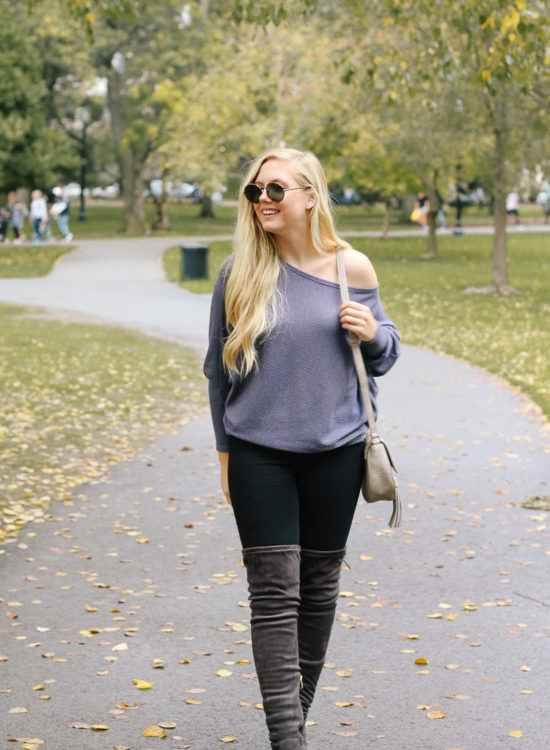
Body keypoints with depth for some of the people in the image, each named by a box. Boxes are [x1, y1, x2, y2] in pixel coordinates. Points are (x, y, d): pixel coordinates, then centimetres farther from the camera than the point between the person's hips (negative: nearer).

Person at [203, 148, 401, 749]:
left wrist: (372, 332, -12)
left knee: (319, 586, 11)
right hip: (259, 455, -1)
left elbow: (384, 356, 11)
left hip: (334, 451, 1)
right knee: (274, 591, -6)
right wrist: (225, 451, 9)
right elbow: (218, 367, 7)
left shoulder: (352, 268, -1)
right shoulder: (239, 274, -3)